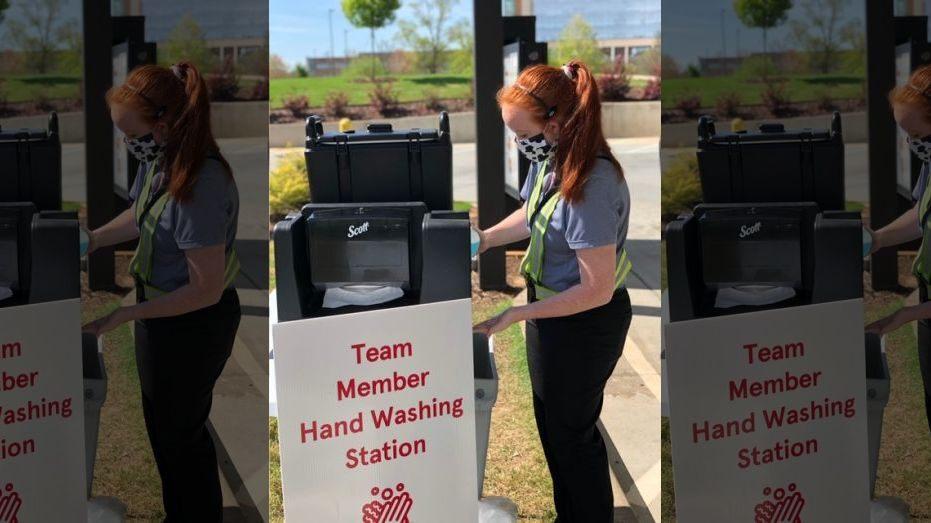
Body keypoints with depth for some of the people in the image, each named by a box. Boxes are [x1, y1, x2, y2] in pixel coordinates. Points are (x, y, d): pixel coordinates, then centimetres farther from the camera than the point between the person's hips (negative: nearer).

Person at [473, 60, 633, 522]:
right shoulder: (550, 159, -7)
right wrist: (487, 238, -1)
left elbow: (596, 289, -29)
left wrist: (517, 315, -24)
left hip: (584, 323, -9)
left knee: (571, 431, 11)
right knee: (553, 421, 24)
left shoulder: (591, 187, -33)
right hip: (552, 307, 9)